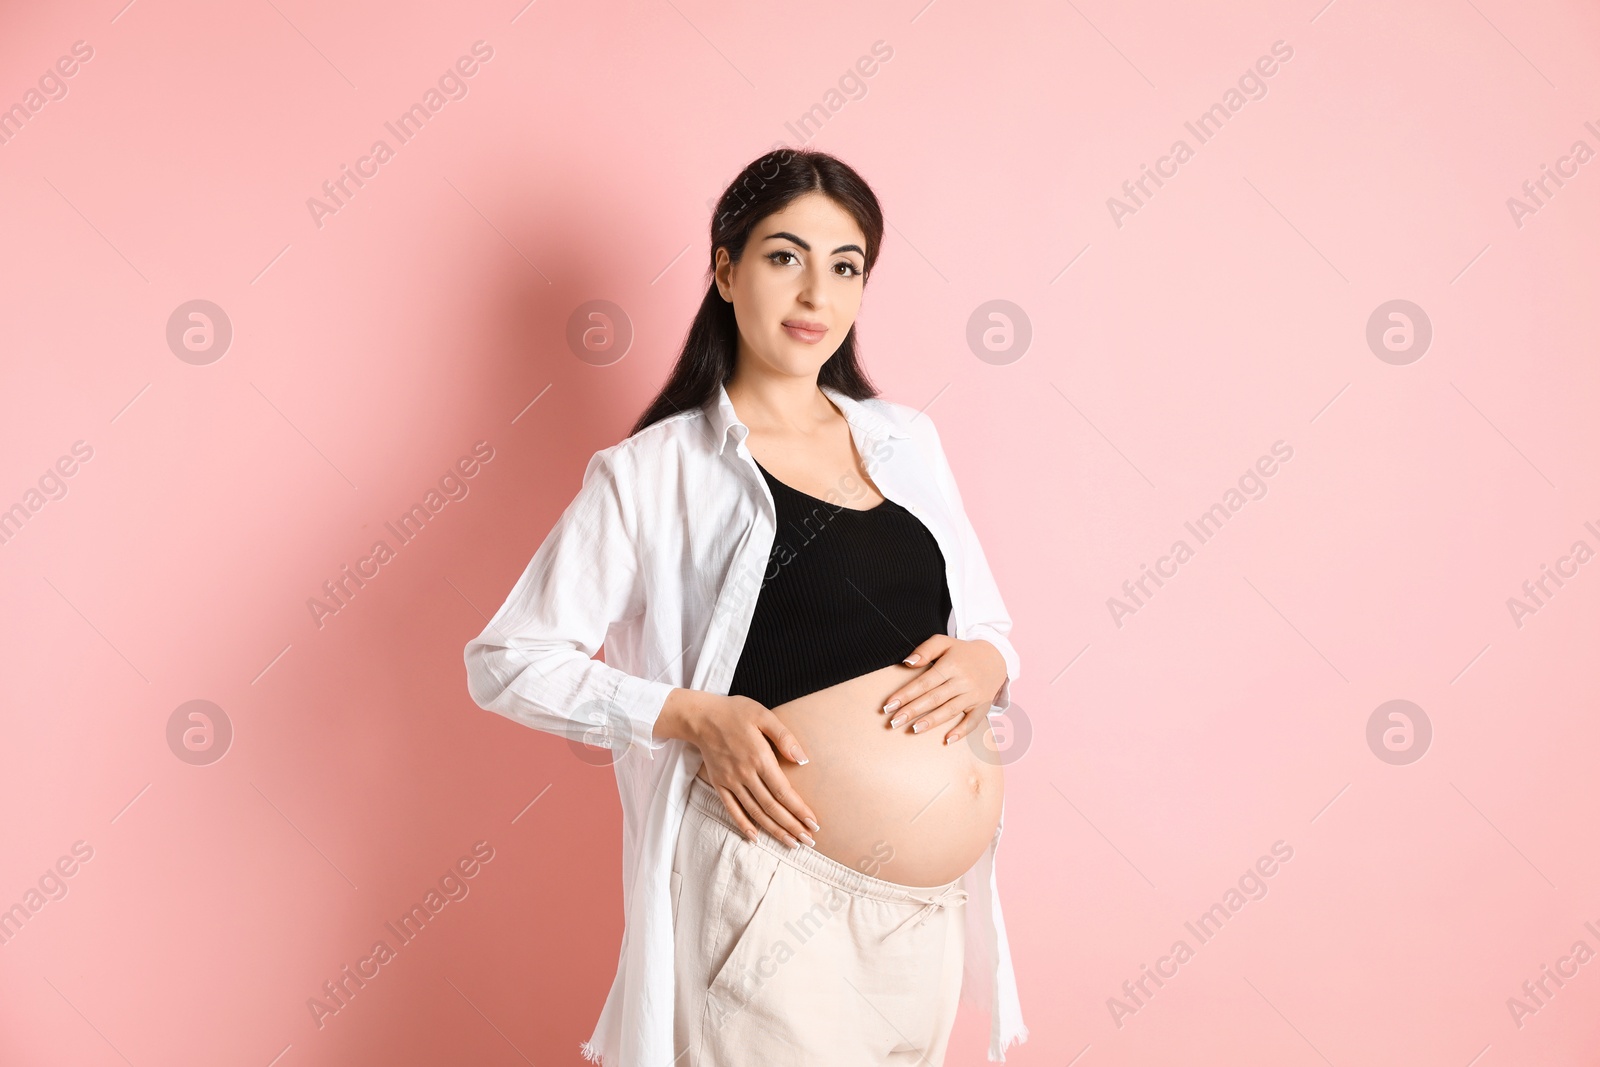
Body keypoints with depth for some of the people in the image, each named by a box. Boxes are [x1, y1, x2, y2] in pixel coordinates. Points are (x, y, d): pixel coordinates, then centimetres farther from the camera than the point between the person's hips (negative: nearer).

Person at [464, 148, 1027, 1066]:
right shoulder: (655, 471, -5)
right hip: (775, 901, -5)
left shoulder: (906, 439, 10)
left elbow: (993, 629, 17)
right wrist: (697, 716, -16)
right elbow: (509, 660, -5)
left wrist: (983, 664, -6)